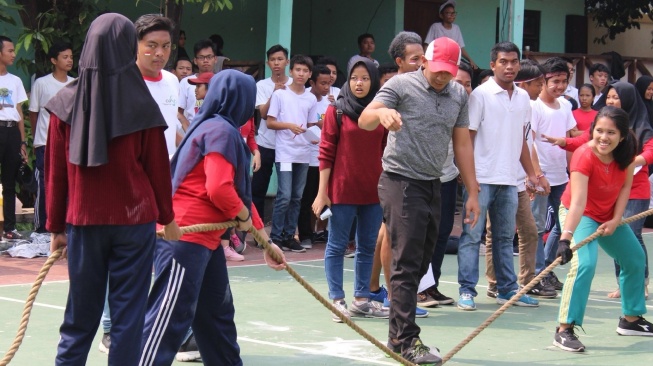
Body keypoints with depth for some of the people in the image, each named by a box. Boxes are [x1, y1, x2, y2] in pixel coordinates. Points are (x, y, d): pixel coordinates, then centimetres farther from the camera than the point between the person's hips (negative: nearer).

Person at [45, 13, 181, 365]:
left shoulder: (66, 103, -2)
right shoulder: (141, 105, -7)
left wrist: (56, 226, 10)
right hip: (134, 220, -2)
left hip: (83, 221, 2)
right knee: (128, 310, 5)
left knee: (81, 310, 11)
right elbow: (158, 168, 1)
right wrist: (167, 217, 14)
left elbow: (56, 172, 2)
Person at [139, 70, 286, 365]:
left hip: (205, 239, 11)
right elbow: (219, 189, -24)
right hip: (184, 238, -11)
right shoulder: (221, 131, -12)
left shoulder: (221, 130, 20)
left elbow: (240, 192, 26)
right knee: (169, 319, -12)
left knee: (217, 312, 19)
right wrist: (244, 216, -4)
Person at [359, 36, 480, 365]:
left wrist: (473, 192, 13)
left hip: (432, 186, 7)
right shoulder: (402, 85, -7)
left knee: (420, 264, 10)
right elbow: (364, 120, -17)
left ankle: (397, 335, 19)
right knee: (407, 265, -9)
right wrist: (382, 113, -41)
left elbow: (462, 144, 15)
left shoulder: (459, 95, 10)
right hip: (401, 182, -6)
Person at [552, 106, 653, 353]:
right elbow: (578, 203, -41)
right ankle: (565, 330, -24)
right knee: (585, 263, -28)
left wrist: (616, 220, -13)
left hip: (609, 216, 7)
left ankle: (631, 319, 36)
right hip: (579, 216, -7)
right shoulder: (584, 156, -33)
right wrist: (565, 237, -52)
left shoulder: (625, 154, -16)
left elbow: (625, 186, -2)